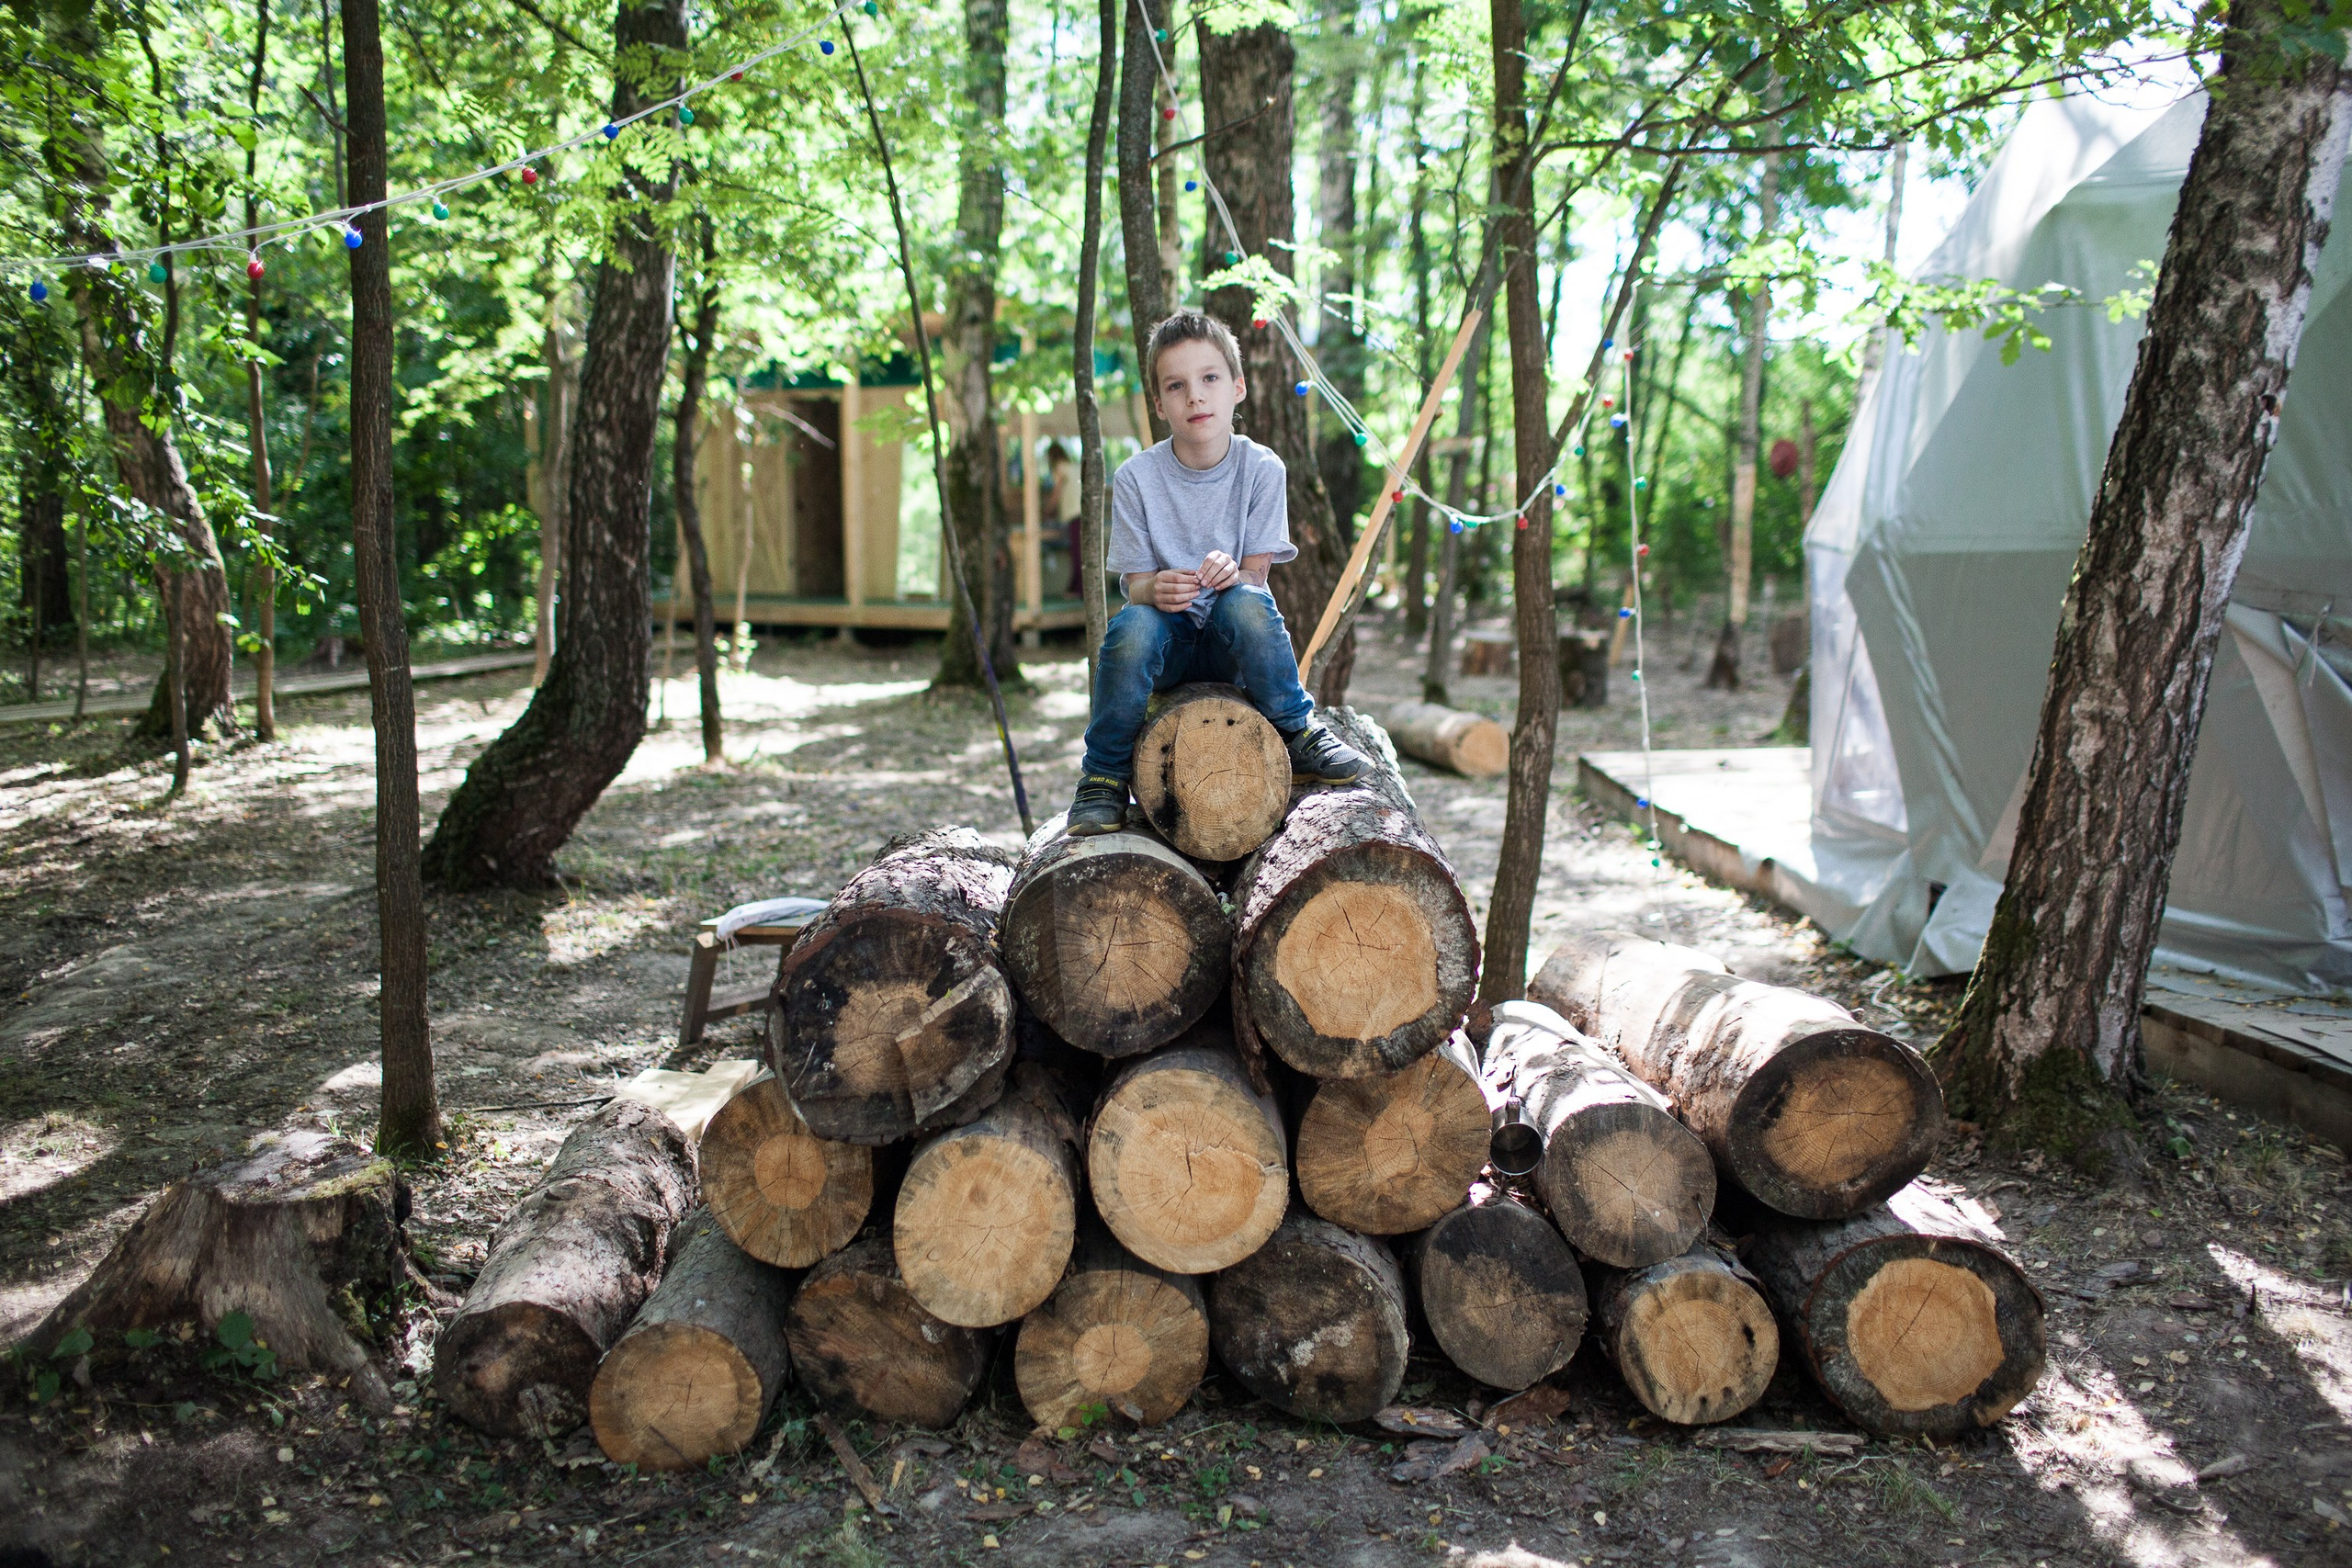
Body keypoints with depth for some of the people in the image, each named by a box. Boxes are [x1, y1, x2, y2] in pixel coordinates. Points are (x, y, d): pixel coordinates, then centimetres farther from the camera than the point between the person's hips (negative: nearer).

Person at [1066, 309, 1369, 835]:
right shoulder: (1136, 477, -7)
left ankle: (1298, 734, -14)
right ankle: (1104, 775, -15)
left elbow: (1256, 575, -7)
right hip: (1170, 642, 0)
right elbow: (1135, 582, -5)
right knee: (1131, 627, -34)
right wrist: (1157, 588, -30)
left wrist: (1232, 574, -32)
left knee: (1246, 602, -34)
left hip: (1232, 649, 0)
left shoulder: (1261, 468, -6)